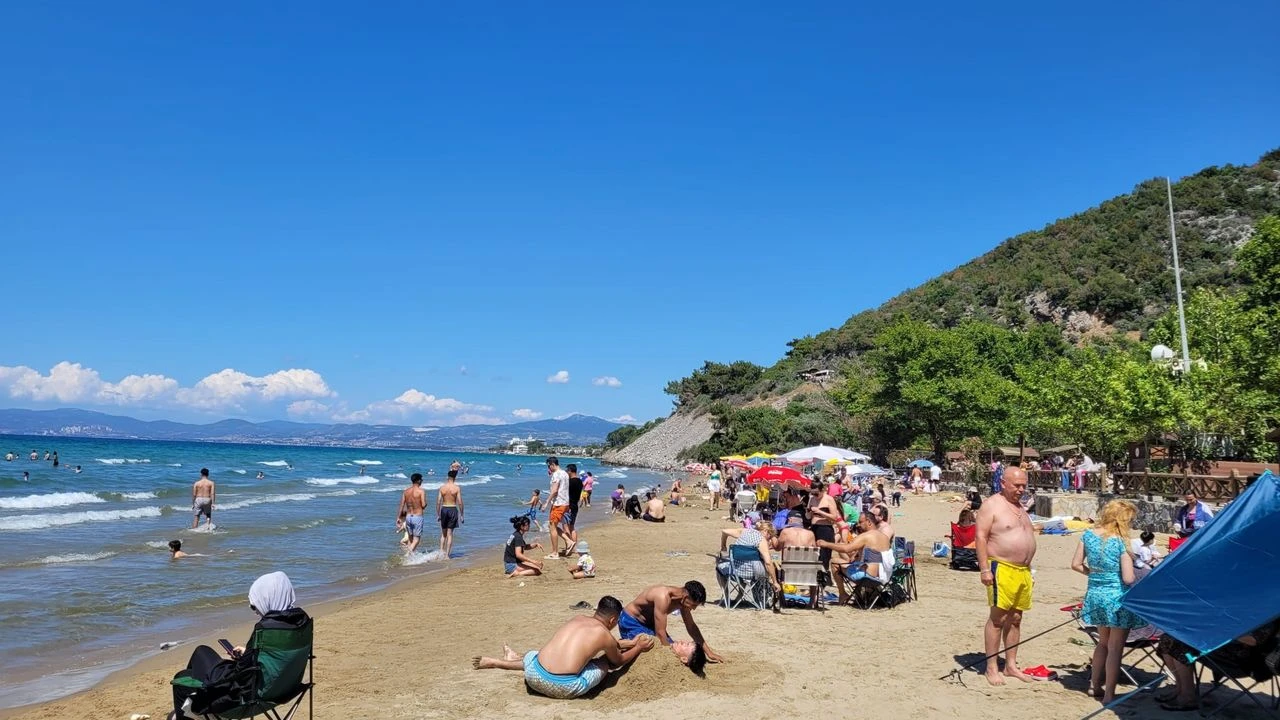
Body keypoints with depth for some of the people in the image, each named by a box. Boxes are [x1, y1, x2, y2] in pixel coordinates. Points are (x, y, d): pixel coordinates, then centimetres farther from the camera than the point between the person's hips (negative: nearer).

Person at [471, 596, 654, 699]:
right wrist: (639, 648, 40)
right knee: (606, 660, 17)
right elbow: (618, 661, 24)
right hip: (565, 688, -5)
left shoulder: (579, 618, 19)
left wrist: (630, 643, 46)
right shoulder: (605, 634, 4)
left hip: (535, 677, 5)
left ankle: (497, 662, 42)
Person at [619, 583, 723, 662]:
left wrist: (708, 652, 3)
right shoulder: (663, 597, -36)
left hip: (649, 622, 8)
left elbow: (691, 627, 3)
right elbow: (660, 634, -34)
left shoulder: (682, 598, -11)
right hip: (631, 622, -8)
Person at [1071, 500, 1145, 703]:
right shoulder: (1121, 542, -17)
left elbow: (1076, 564, 4)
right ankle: (1109, 695, 10)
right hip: (1116, 597, -6)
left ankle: (1095, 685, 32)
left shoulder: (1088, 535, -1)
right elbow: (1128, 578, -19)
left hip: (1094, 595, 6)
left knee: (1103, 642, 24)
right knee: (1115, 648, 6)